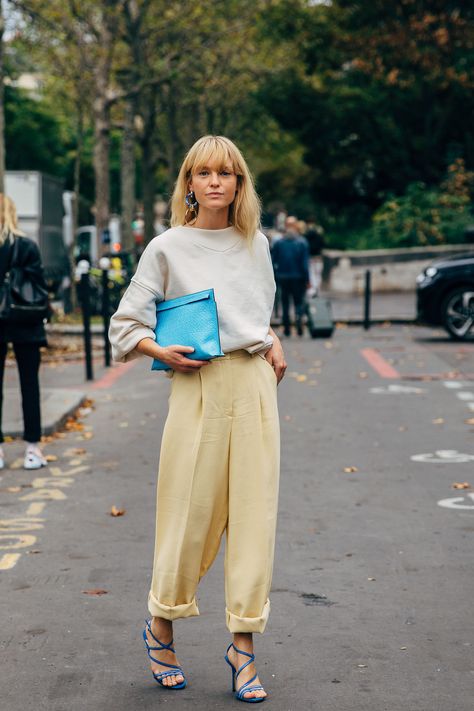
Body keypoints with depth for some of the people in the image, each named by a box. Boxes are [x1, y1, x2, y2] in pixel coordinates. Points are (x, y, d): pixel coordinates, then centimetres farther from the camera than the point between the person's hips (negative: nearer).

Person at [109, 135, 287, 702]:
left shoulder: (255, 244, 12)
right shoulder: (168, 248, 1)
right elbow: (126, 324, 4)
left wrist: (273, 346, 8)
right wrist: (162, 352, -11)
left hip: (255, 384, 3)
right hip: (198, 385, -3)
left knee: (253, 513, 2)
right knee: (191, 512, 1)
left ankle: (243, 645, 11)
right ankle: (160, 627, 25)